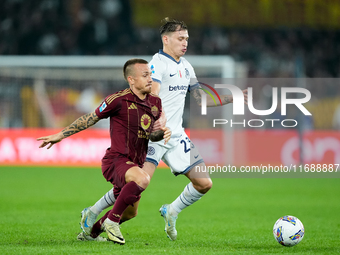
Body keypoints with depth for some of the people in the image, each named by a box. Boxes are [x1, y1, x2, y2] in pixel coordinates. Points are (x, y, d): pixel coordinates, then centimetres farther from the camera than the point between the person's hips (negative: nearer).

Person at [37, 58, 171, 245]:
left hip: (134, 164, 8)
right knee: (142, 179, -37)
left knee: (130, 212, 19)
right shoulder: (118, 100, -14)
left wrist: (163, 132, -10)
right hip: (116, 160, -8)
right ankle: (111, 221, -21)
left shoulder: (155, 102, 7)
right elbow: (90, 119, -3)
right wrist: (60, 135, 1)